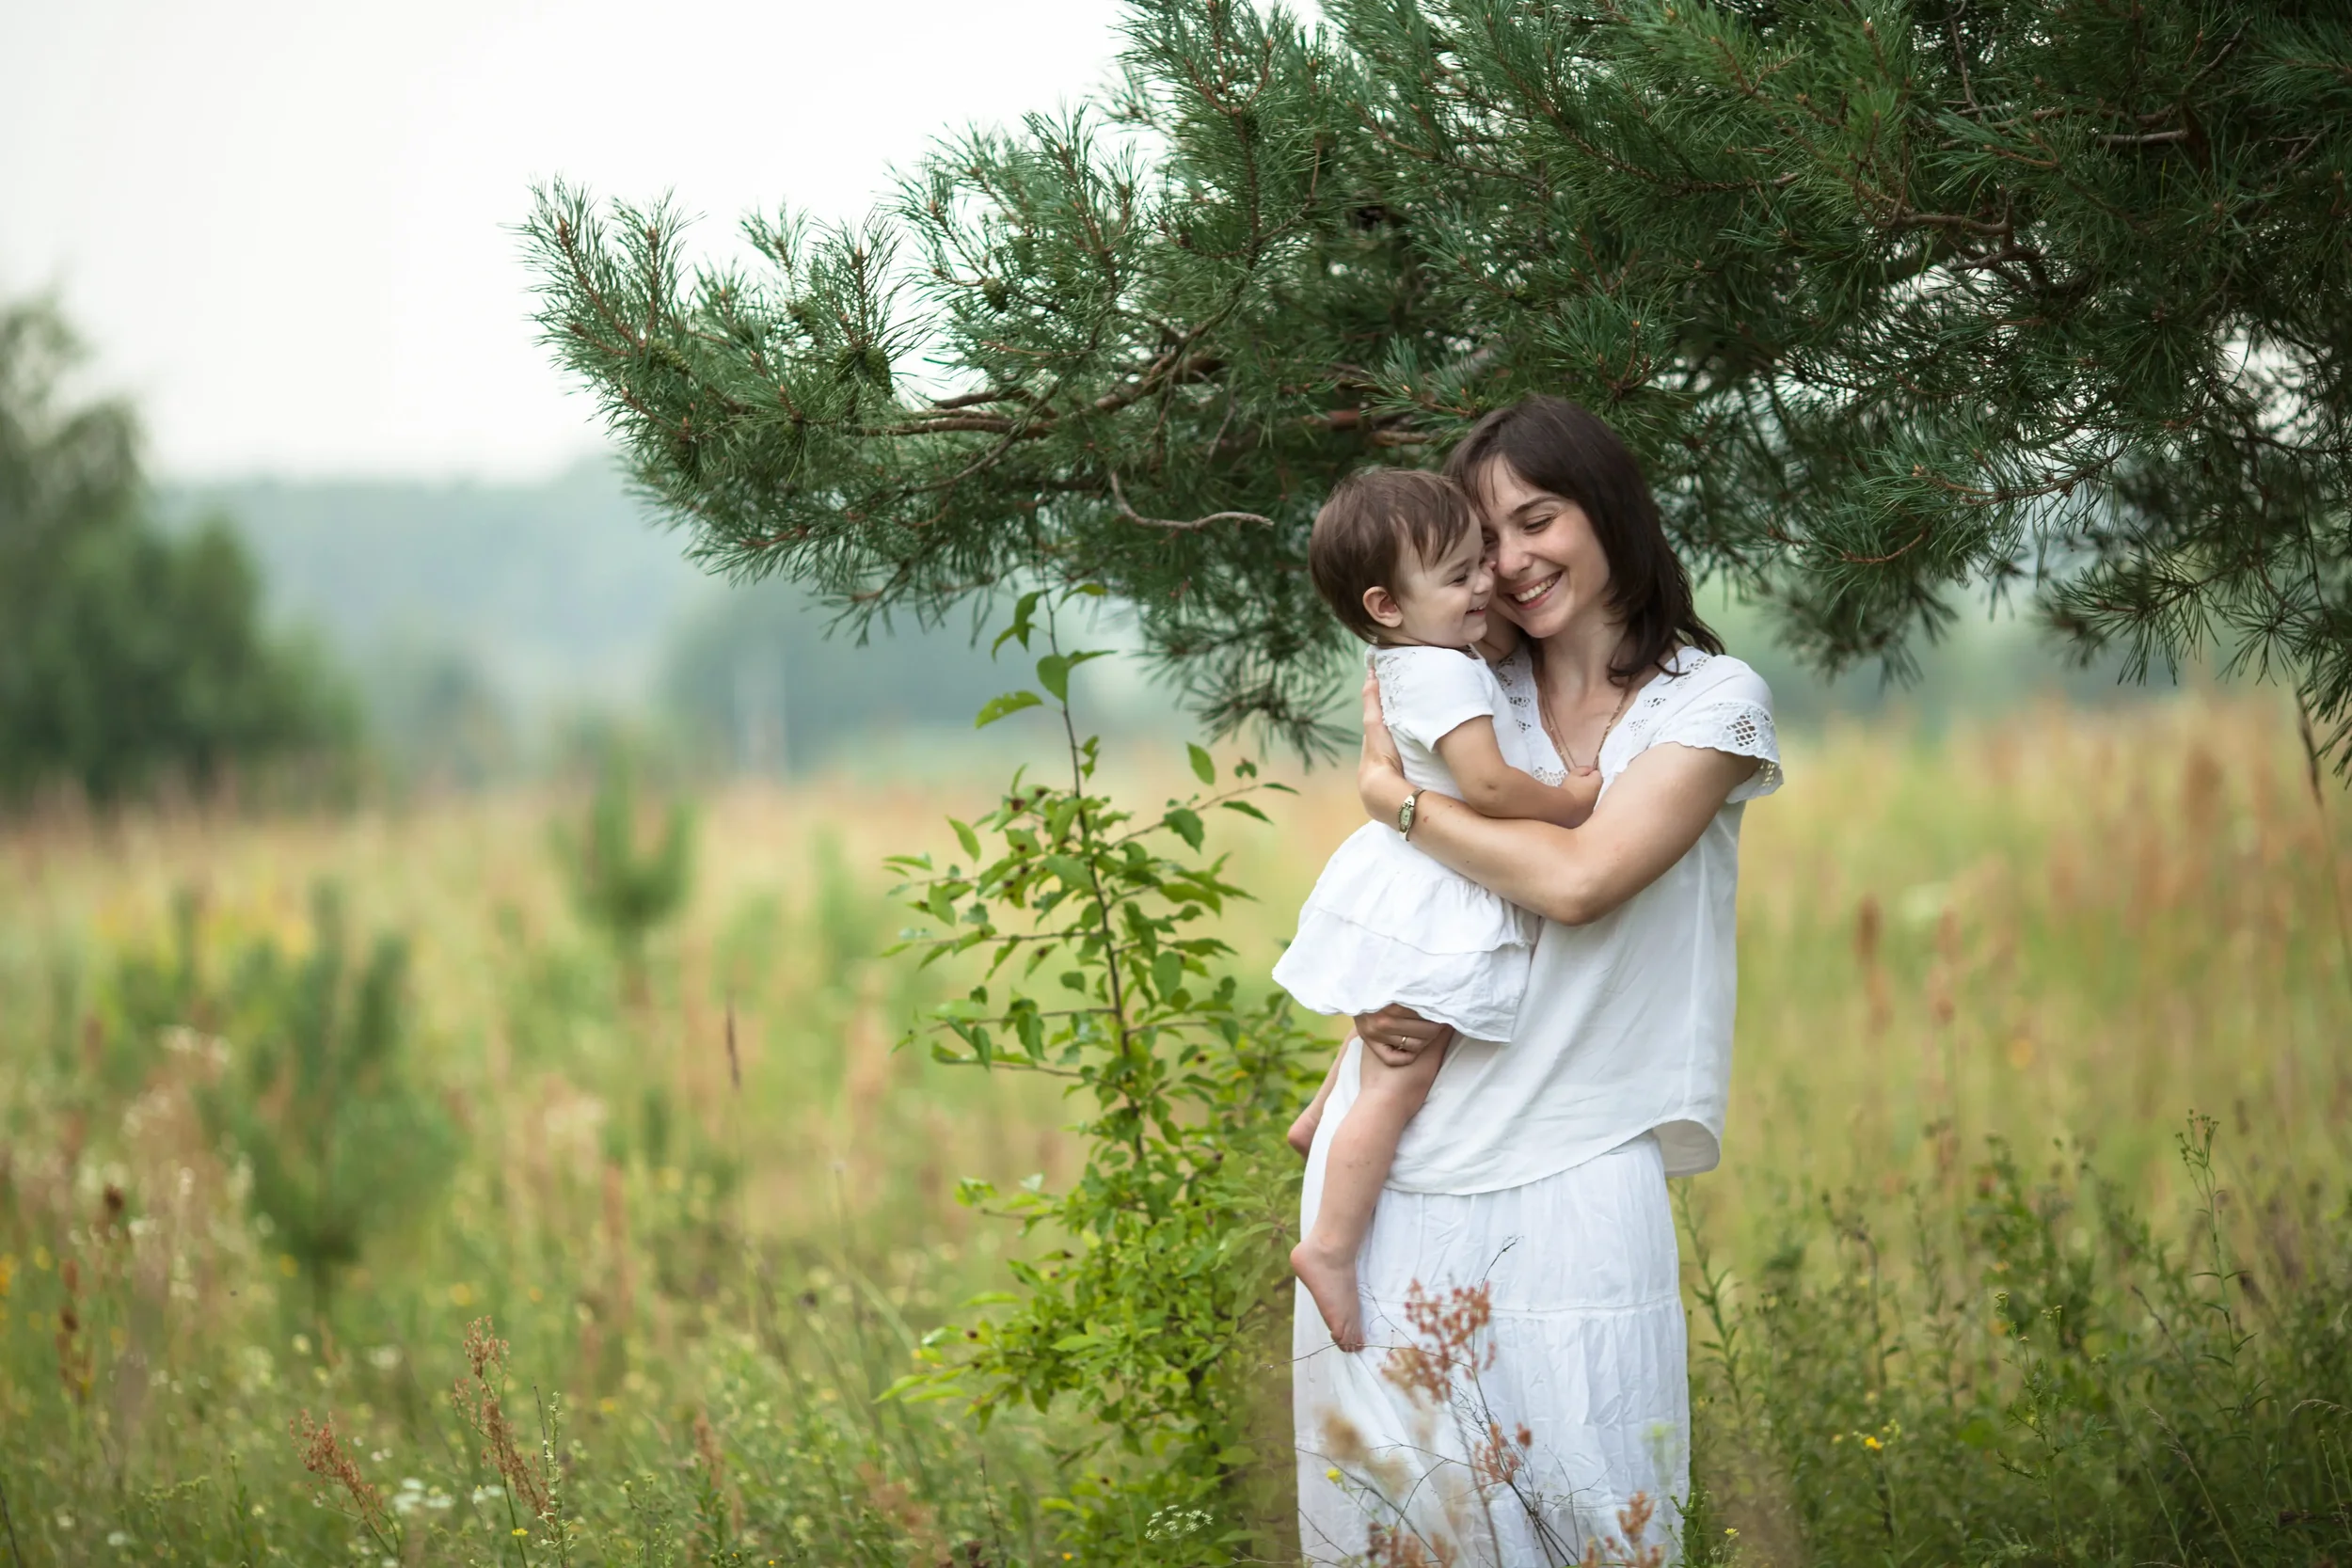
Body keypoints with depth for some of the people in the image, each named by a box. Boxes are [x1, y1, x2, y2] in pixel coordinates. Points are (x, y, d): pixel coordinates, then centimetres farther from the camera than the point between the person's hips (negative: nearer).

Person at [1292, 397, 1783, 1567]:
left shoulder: (1710, 703, -2)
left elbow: (1577, 879, -16)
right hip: (1392, 1158, 4)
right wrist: (1378, 1005, -5)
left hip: (1566, 1179, -4)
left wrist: (1394, 793, -6)